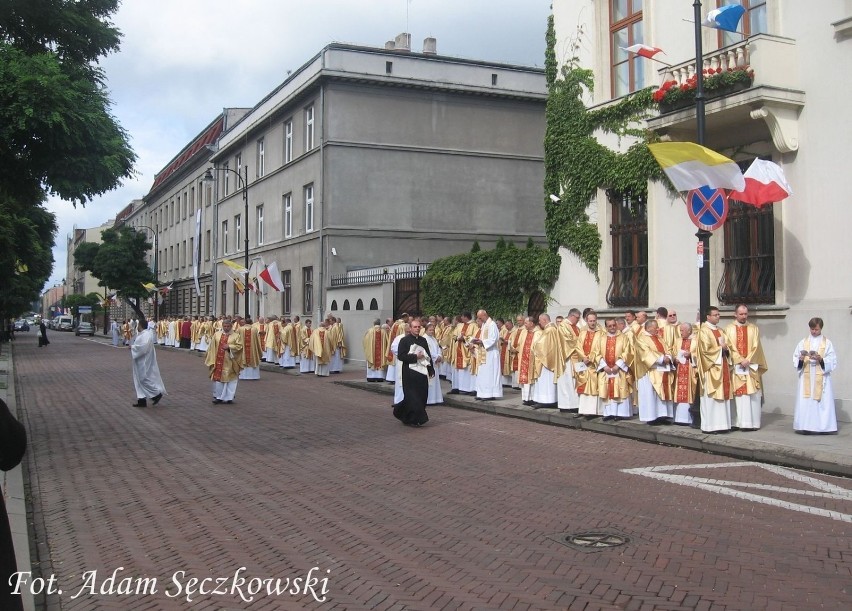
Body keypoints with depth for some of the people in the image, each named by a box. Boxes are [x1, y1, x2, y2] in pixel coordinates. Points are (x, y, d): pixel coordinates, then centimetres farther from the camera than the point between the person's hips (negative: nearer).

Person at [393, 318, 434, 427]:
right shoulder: (404, 340, -5)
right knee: (412, 397, -5)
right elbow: (400, 356, -13)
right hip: (410, 373, -6)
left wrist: (431, 369, 10)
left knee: (422, 396, 7)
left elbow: (428, 356, 18)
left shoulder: (423, 340, 13)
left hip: (422, 372, 6)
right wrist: (415, 357, -17)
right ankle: (414, 419, 4)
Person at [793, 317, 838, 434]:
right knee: (805, 402, -5)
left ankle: (823, 426, -1)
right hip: (806, 378, 1)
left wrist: (821, 360, -17)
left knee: (823, 402, -5)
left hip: (821, 378, -1)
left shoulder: (827, 343, 5)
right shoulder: (803, 343, 10)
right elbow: (795, 359, 8)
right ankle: (805, 426, -4)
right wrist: (800, 360, -14)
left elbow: (832, 362, 0)